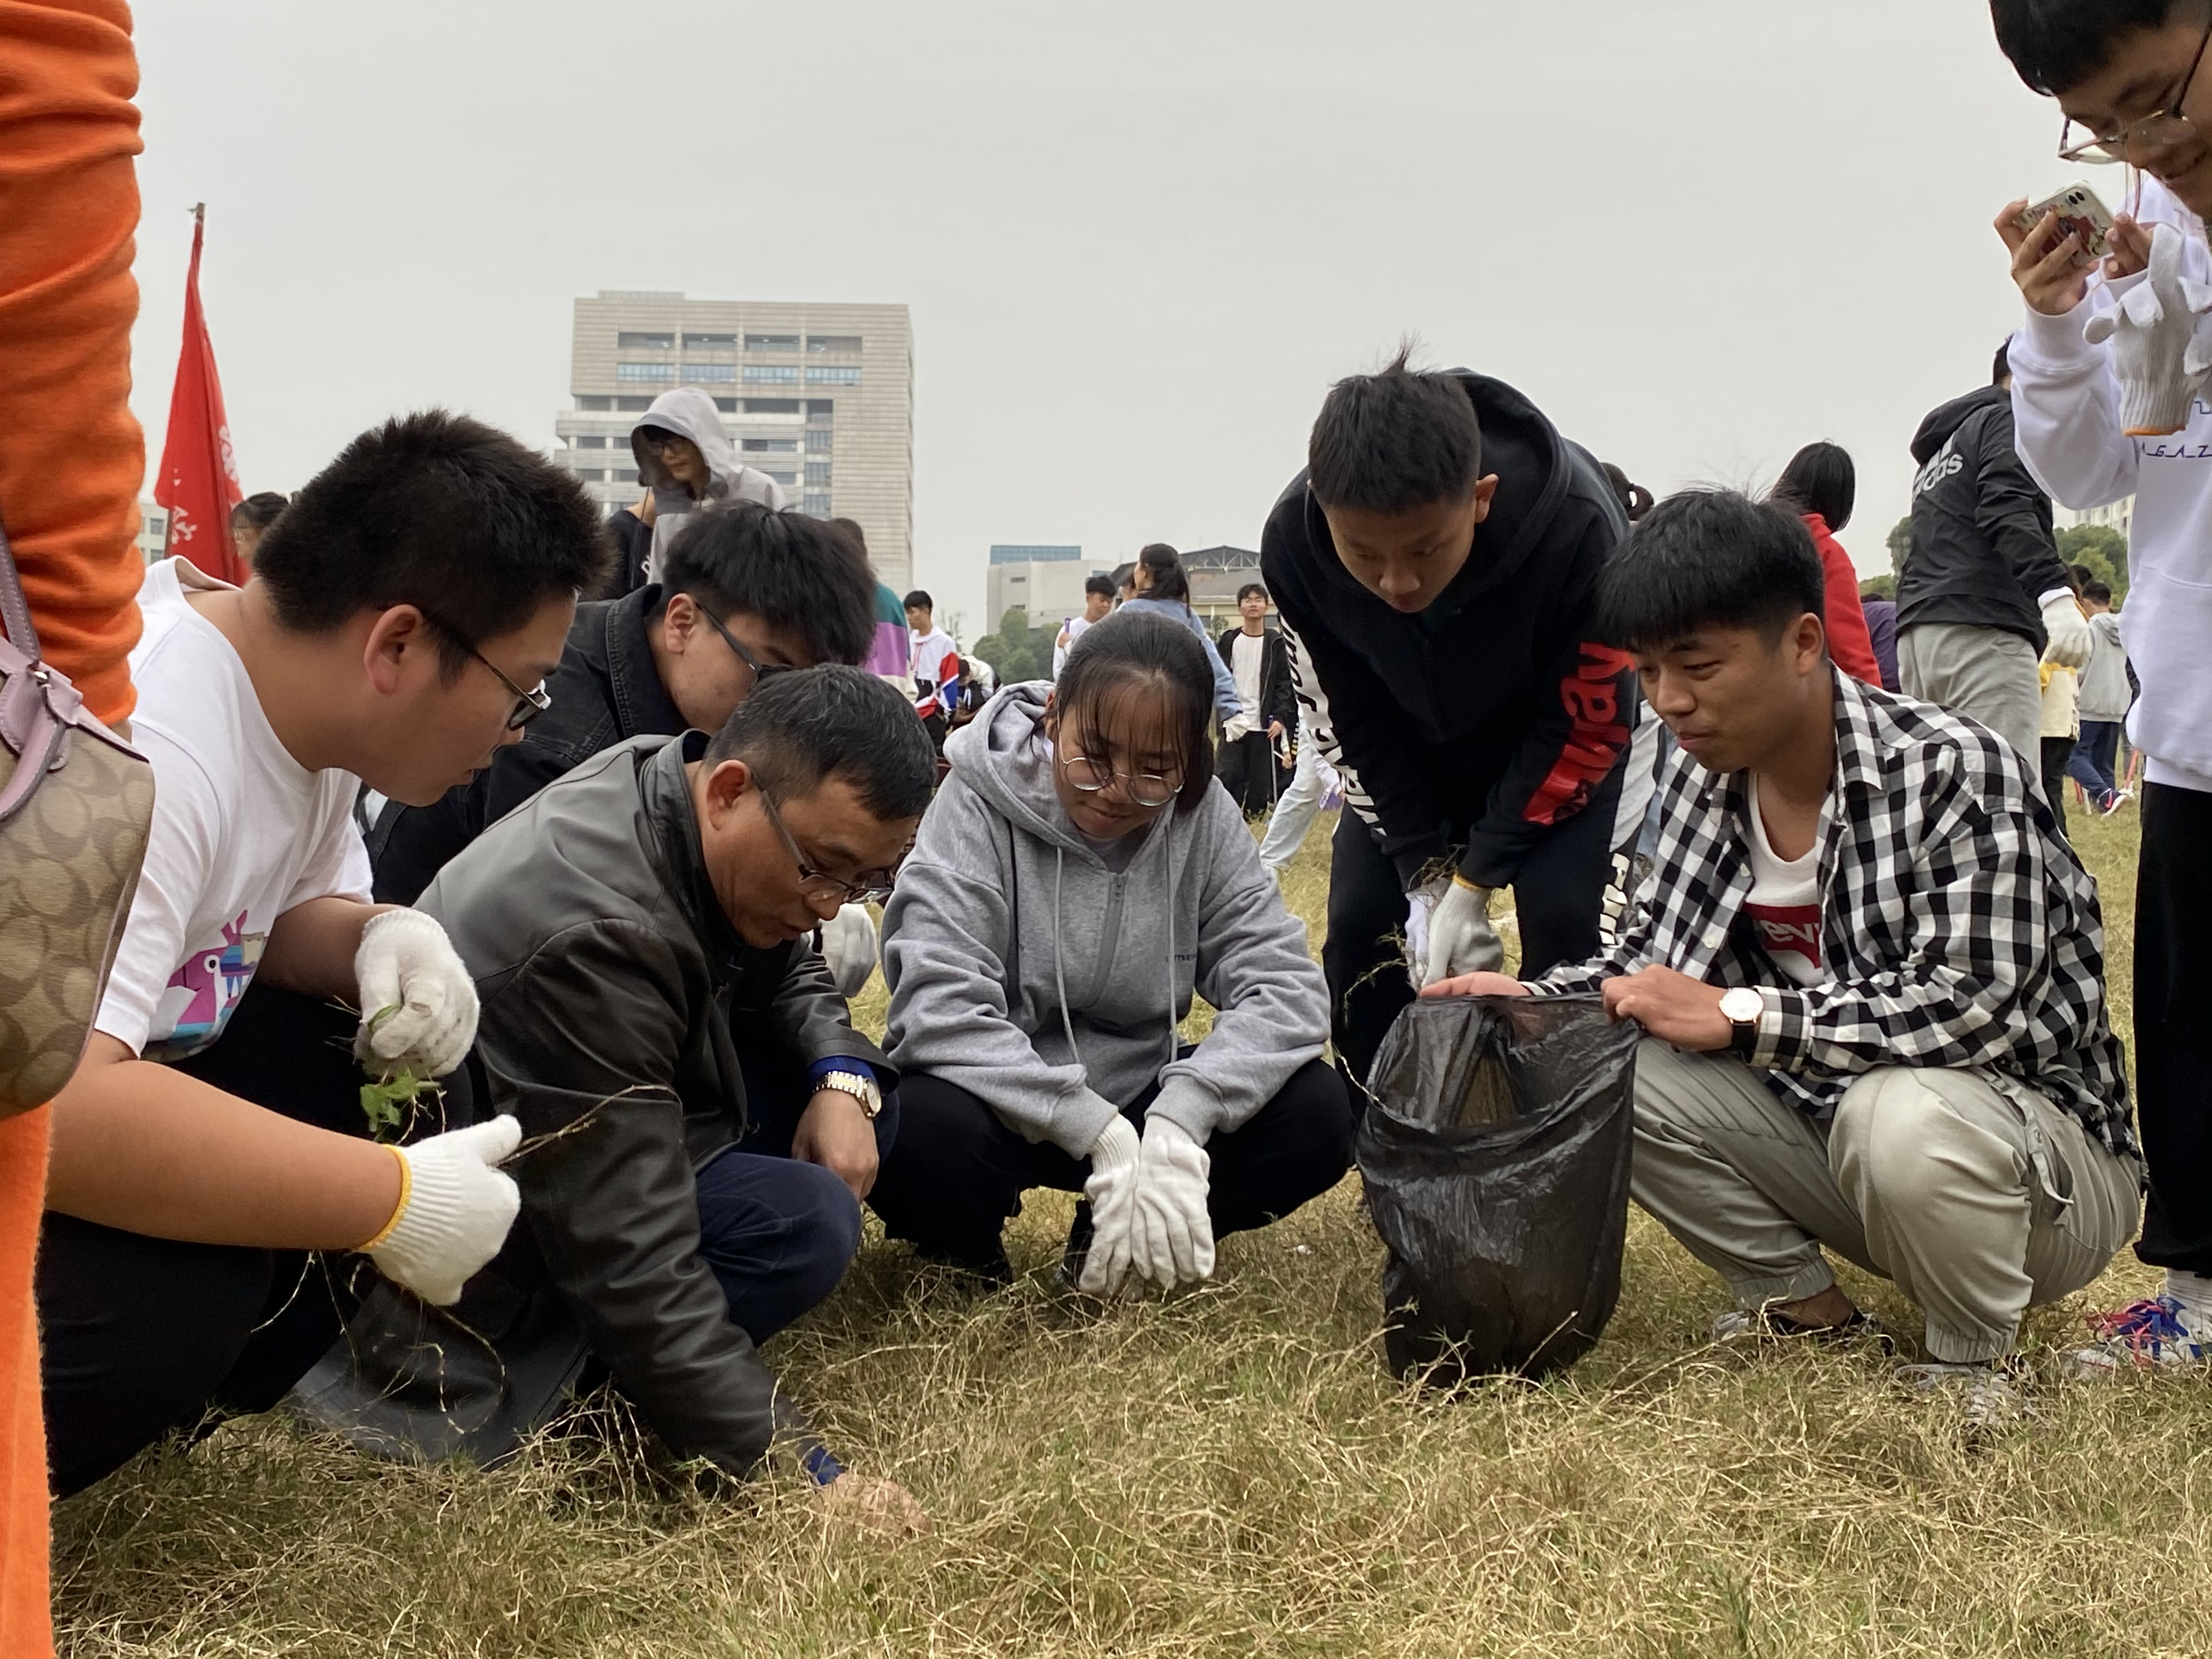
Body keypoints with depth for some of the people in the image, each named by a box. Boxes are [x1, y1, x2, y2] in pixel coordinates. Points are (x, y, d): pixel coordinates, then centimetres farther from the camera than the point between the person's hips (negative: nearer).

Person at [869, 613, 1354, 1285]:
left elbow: (1285, 985, -15)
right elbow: (940, 1008, -27)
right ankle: (966, 1254, 0)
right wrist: (1101, 1133, -35)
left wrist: (1178, 1118, -33)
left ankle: (1135, 1242, 4)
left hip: (1138, 1096, 3)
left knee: (1316, 1113, -20)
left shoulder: (1203, 818, -7)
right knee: (921, 1133, -36)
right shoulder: (980, 803, -17)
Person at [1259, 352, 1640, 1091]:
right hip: (1413, 743, 3)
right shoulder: (1293, 542, -31)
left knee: (1560, 920, -19)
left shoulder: (1575, 525, -40)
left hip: (1558, 733, -3)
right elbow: (1350, 722, -15)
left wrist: (1475, 878, -23)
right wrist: (1426, 876, -18)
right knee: (1359, 921, -7)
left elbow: (1585, 724, -24)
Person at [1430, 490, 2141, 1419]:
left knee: (1902, 1115, -39)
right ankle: (1802, 1307, 8)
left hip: (2044, 1139, -6)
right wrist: (1533, 1001, -14)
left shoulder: (1957, 775, -24)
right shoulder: (1706, 780, -3)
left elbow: (1973, 1005, -31)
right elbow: (1659, 957, 6)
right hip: (1830, 1113, 6)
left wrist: (1736, 1016, -30)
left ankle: (1974, 1363, -7)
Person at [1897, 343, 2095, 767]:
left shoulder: (1940, 448, 31)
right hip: (1982, 629, -9)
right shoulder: (2011, 419, 5)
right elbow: (2007, 511, -14)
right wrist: (2055, 592, -27)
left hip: (1916, 630, 9)